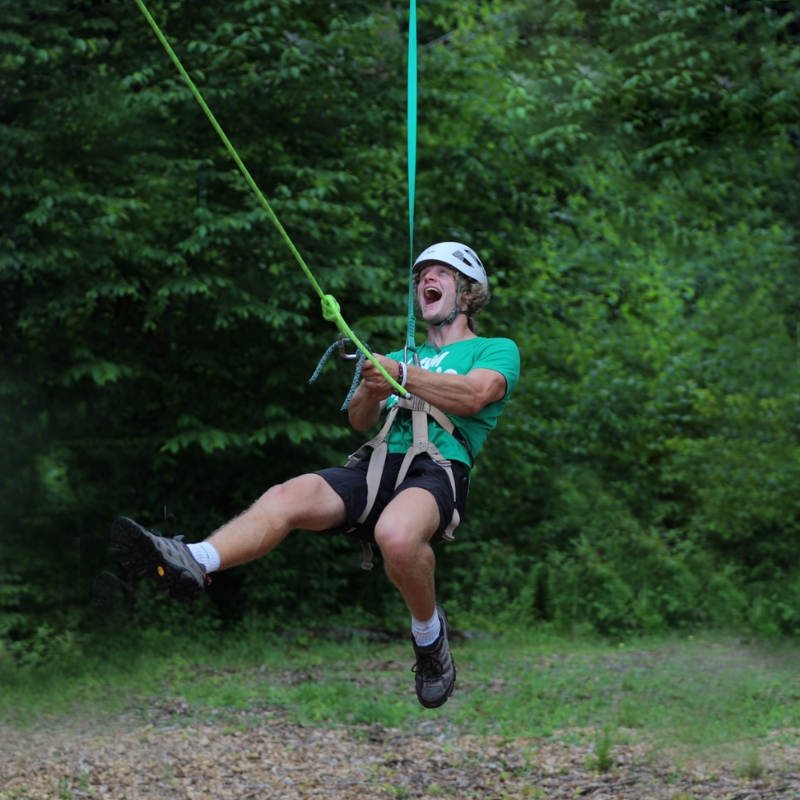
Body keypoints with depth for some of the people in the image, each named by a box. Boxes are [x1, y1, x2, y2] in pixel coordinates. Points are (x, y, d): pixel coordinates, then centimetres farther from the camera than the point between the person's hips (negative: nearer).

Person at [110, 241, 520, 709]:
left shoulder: (498, 351, 19)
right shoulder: (401, 357, 35)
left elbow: (472, 396, -5)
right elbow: (360, 421, 19)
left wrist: (402, 376, -14)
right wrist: (373, 390, -4)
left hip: (439, 470, -5)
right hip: (376, 463, 5)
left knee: (397, 534, -40)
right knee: (286, 499, -26)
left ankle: (429, 632, -13)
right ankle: (191, 564, -47)